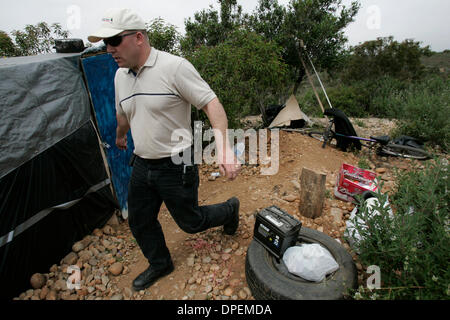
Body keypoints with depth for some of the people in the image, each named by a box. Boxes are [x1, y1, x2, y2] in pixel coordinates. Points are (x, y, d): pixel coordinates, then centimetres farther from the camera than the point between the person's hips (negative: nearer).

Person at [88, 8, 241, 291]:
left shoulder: (174, 66, -17)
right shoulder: (120, 76, 6)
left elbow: (212, 103, -21)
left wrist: (224, 148, -32)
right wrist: (120, 137, 39)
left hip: (176, 167, -7)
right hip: (141, 166, 7)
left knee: (190, 222, 8)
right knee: (140, 222, 17)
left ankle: (230, 209, 38)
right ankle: (160, 264, 43)